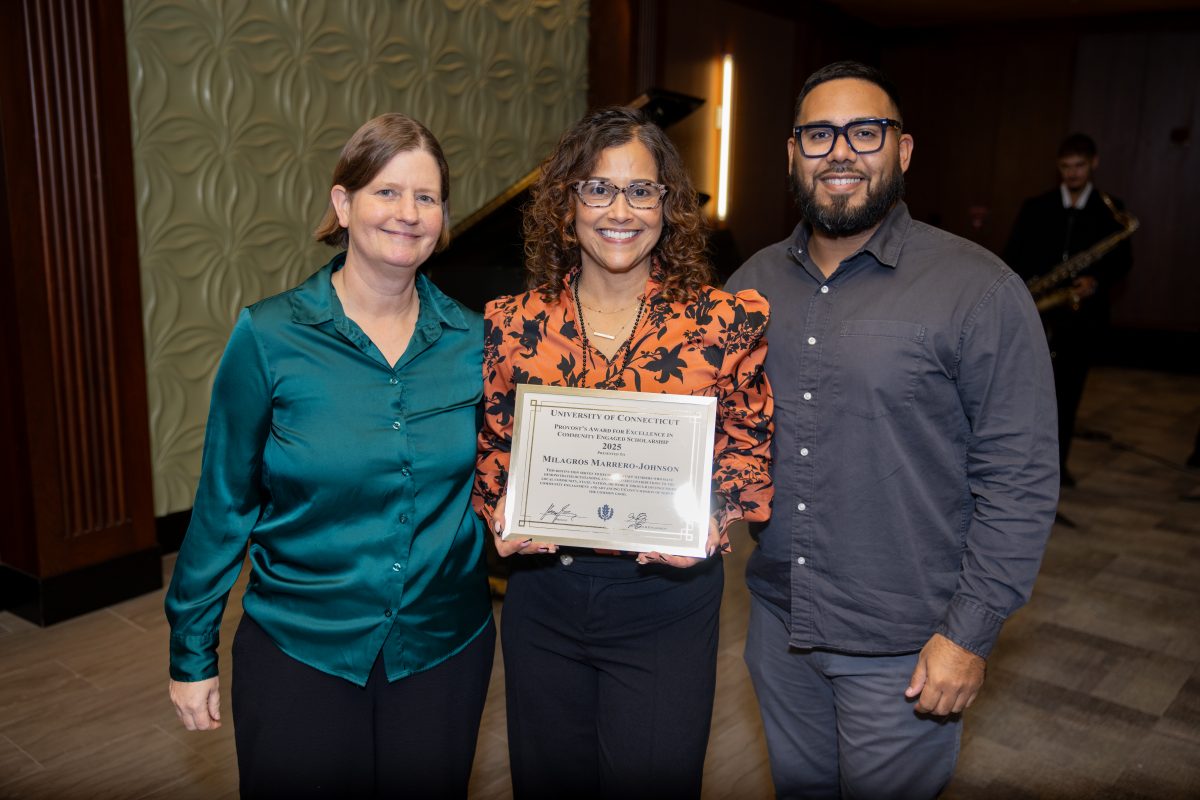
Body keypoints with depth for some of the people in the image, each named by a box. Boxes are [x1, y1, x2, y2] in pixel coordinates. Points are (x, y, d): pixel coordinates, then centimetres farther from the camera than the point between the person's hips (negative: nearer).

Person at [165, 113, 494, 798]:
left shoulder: (472, 340, -4)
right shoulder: (270, 337, -11)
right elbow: (225, 502, -4)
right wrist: (193, 652, 0)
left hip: (445, 647, 3)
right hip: (300, 651, -2)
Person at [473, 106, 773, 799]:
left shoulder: (725, 323, -7)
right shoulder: (513, 325, -2)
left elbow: (750, 449, 2)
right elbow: (488, 450, 9)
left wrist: (711, 518, -15)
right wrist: (503, 514, -10)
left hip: (667, 600, -2)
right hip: (542, 594, 3)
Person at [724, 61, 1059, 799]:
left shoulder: (978, 289, -14)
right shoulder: (754, 281, 2)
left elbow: (1020, 479, -13)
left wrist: (971, 633, -14)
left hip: (904, 650, -4)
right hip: (778, 621, 5)